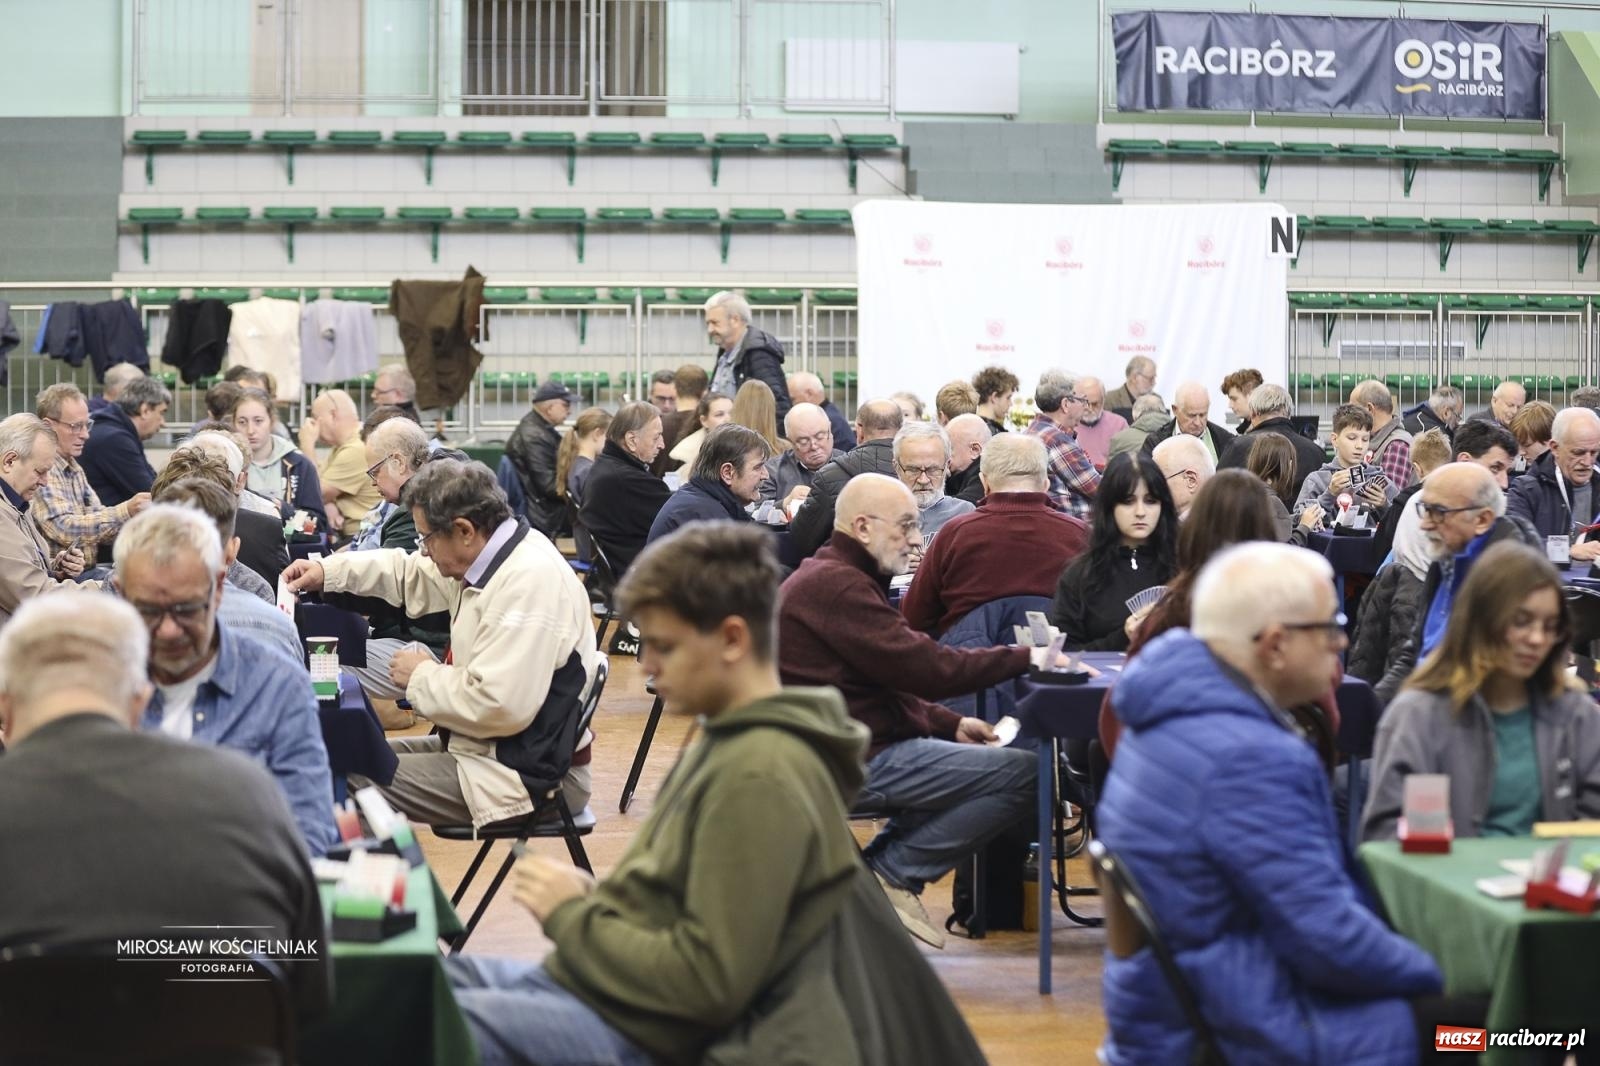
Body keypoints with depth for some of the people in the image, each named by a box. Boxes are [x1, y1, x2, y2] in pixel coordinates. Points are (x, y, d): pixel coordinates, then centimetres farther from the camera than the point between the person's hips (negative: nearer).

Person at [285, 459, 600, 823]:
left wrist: (423, 676, -13)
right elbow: (412, 573, 27)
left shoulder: (530, 581, -25)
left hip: (528, 774, -10)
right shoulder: (490, 559, 6)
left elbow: (499, 706, -30)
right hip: (485, 748, 10)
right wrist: (327, 571, 18)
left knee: (354, 780, -12)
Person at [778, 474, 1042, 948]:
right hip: (850, 762, -11)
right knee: (1021, 772, -15)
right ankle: (893, 873, -4)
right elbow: (925, 667, -20)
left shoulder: (828, 577, 18)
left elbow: (889, 678, 22)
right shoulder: (836, 585, -17)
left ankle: (874, 865, 13)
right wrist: (1024, 657, -11)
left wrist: (950, 724, 10)